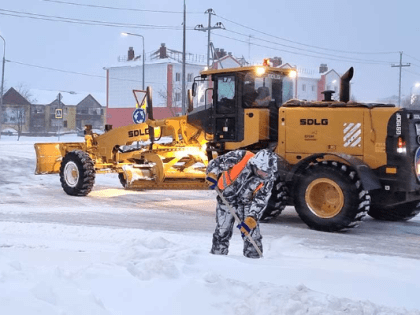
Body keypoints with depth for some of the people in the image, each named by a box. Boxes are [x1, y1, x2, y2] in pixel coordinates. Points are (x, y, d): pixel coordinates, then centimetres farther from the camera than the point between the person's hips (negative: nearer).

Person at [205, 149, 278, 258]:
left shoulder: (268, 180, -21)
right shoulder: (240, 157, -29)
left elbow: (260, 201, -19)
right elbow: (216, 162, -18)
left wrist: (251, 220, -29)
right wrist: (212, 174, -36)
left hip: (246, 203, 1)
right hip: (226, 199, -1)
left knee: (252, 233, -4)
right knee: (222, 232, 3)